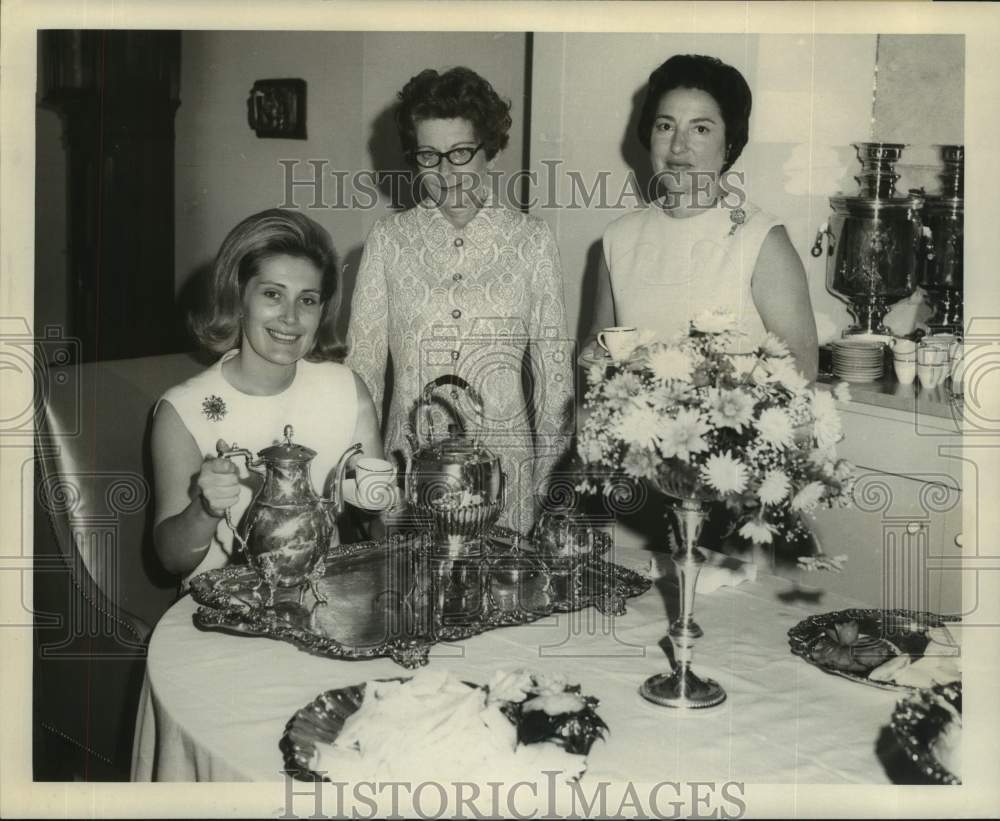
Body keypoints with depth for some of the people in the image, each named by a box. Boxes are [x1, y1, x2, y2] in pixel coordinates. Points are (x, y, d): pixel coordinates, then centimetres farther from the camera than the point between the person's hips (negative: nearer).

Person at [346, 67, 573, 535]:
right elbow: (363, 360, 5)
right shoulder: (388, 240, 2)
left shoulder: (532, 241, 1)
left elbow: (553, 369, 3)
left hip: (503, 465, 0)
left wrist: (550, 481, 1)